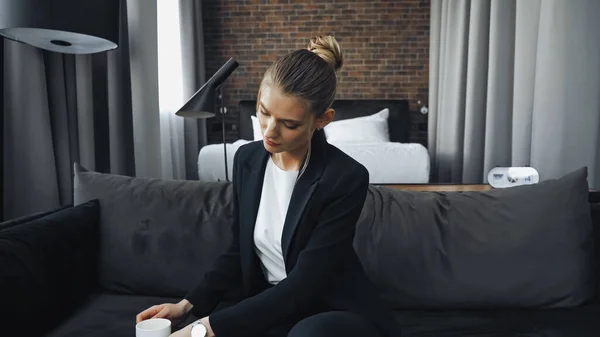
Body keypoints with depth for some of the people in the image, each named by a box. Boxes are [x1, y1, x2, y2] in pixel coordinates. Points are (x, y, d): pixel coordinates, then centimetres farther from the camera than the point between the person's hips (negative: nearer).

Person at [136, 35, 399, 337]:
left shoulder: (346, 179, -21)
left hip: (336, 310, -3)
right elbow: (240, 251, 8)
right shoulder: (246, 159, -3)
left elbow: (304, 283, -23)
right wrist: (188, 303, -4)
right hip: (268, 304, 4)